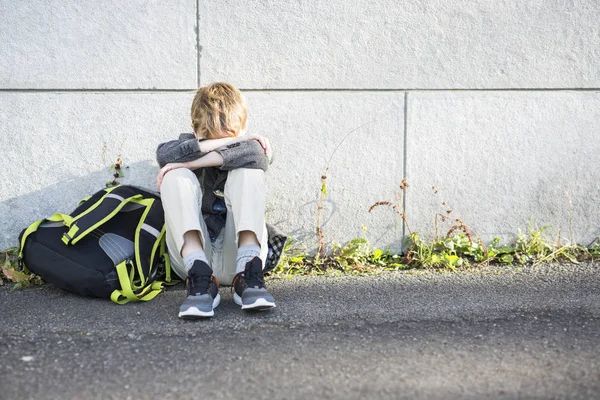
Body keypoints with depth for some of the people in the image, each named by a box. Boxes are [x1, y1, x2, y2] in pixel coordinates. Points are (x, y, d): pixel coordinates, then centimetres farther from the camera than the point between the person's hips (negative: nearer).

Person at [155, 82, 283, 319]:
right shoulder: (189, 145, 12)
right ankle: (200, 277, -35)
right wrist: (230, 140, -12)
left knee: (247, 171, -17)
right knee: (176, 176, -18)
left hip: (235, 258, -1)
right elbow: (165, 154, -15)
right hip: (192, 255, 1)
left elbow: (254, 152, -19)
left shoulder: (249, 145, 9)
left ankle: (248, 275, -32)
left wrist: (189, 163, -17)